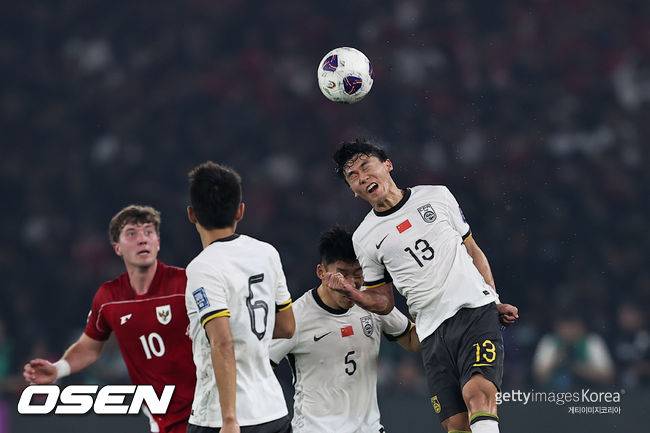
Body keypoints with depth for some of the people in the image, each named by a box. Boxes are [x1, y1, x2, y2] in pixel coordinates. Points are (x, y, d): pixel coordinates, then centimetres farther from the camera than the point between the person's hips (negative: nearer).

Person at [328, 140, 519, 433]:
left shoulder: (437, 196, 9)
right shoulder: (363, 239, 10)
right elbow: (384, 302, 17)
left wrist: (494, 300, 13)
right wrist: (352, 294, -3)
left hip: (476, 312, -1)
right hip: (433, 335, 1)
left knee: (478, 393, -26)